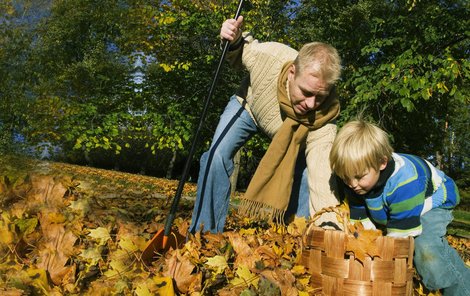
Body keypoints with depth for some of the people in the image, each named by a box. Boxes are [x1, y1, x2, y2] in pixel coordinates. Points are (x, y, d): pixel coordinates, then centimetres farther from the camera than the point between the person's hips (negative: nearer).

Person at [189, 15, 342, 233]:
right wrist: (234, 41, -36)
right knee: (218, 154, -20)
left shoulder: (322, 120, -41)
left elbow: (322, 181, -47)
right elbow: (240, 56, -14)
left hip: (291, 132, 0)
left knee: (305, 176, -15)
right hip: (248, 105, 0)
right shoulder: (269, 56, -39)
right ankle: (204, 232, -8)